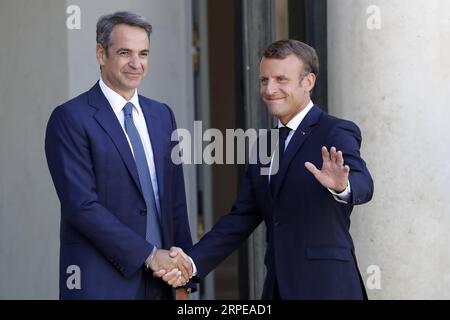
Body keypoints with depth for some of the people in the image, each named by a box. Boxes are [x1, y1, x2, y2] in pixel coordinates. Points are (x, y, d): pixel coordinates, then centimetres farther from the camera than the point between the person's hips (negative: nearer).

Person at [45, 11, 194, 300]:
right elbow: (81, 205, -14)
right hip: (102, 283, -5)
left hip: (161, 281, 5)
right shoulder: (70, 119, -7)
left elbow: (175, 200, 13)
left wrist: (184, 278, 8)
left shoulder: (162, 115, 12)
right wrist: (148, 254, -15)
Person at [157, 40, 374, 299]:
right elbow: (242, 217, 13)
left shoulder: (337, 134, -7)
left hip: (325, 287, -6)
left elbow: (363, 184, -24)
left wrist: (342, 186, -47)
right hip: (277, 287, 6)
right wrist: (193, 261, 0)